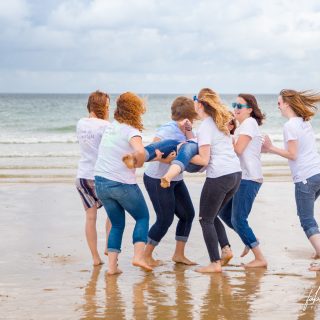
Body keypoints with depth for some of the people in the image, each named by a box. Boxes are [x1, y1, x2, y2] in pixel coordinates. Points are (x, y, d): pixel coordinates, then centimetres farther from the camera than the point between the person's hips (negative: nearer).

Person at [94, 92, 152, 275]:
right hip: (122, 184, -6)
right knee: (143, 217, 14)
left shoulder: (111, 128, 9)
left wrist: (153, 155, 11)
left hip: (100, 182, 6)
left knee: (117, 224, 16)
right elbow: (140, 152, -33)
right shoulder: (131, 131, -14)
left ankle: (112, 266, 8)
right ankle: (138, 256, -2)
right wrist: (139, 164, -11)